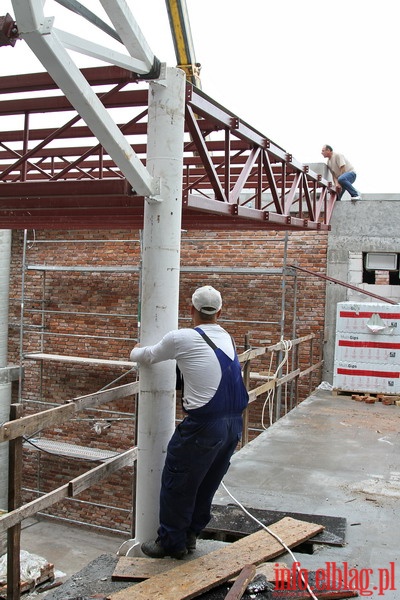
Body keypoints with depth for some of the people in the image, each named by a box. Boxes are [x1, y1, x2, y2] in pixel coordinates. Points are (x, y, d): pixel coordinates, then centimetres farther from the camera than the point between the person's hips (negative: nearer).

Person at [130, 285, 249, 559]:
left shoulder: (181, 338, -8)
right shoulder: (228, 339, 11)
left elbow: (146, 357, 7)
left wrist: (136, 352, 31)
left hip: (204, 426, -7)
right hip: (235, 424, 7)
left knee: (177, 484, 11)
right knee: (207, 484, 21)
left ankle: (171, 542, 25)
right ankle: (190, 534, 36)